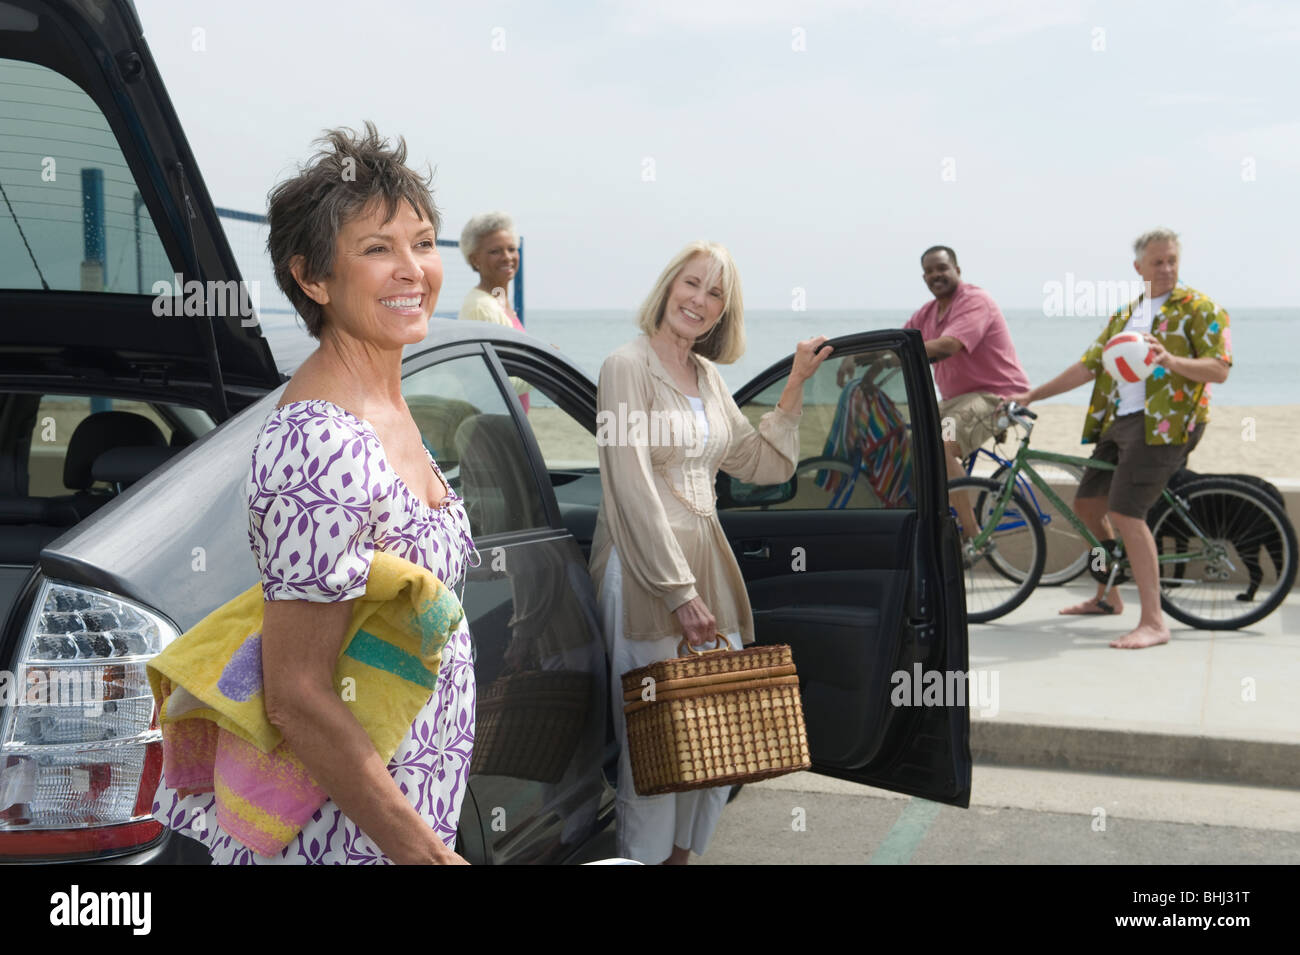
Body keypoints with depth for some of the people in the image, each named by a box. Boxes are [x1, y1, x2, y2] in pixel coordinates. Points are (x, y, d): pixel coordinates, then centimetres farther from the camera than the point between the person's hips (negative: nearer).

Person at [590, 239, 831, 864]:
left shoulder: (707, 376, 15)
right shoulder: (628, 367, -8)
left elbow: (760, 463, 20)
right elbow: (633, 491, -15)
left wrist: (796, 385, 14)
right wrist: (678, 592, -18)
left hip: (707, 558, 7)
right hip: (644, 564, -7)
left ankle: (682, 850, 23)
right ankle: (645, 857, 11)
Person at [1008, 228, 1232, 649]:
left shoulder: (1198, 308, -1)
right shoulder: (1124, 315, 19)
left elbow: (1219, 369, -10)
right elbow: (1089, 365, 19)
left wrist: (1170, 361, -28)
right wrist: (1032, 395, 15)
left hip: (1165, 421, -8)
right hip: (1119, 421, 8)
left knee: (1125, 512, -20)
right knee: (1086, 504, 13)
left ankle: (1154, 622, -18)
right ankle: (1107, 596, 32)